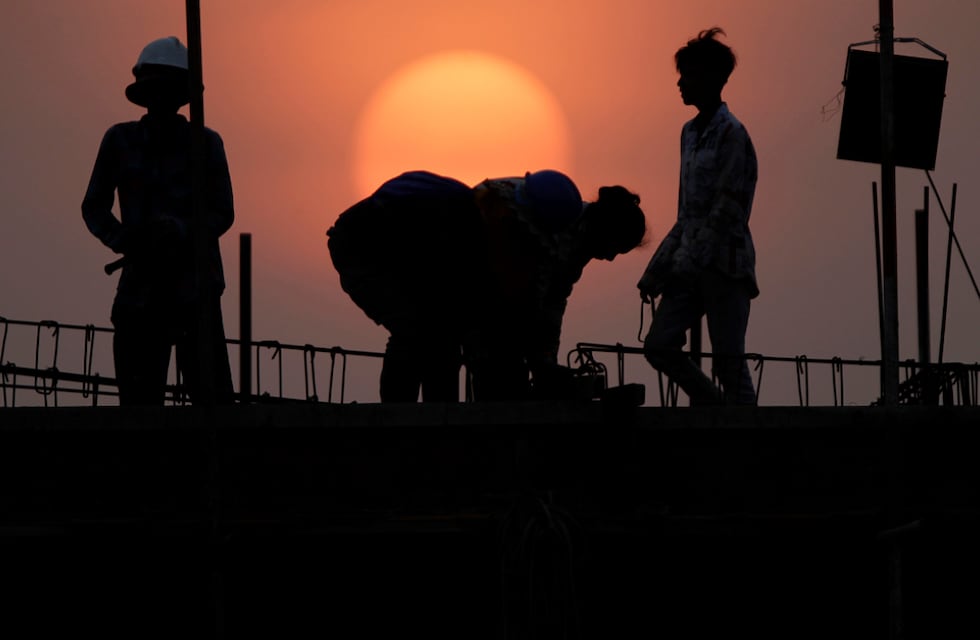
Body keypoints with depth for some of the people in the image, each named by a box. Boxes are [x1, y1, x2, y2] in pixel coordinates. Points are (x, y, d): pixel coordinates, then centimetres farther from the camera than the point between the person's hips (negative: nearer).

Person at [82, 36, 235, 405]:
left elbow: (222, 214, 2)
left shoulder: (205, 143, 2)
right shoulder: (120, 141, 6)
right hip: (141, 284, 2)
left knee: (211, 388, -11)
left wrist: (180, 230, -18)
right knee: (138, 397, -2)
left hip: (195, 282, -2)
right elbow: (94, 208, 10)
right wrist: (122, 239, -11)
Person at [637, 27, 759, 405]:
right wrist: (656, 270, 15)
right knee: (658, 345, 1)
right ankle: (715, 405, 16)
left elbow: (727, 207, -15)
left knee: (729, 362, -7)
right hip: (690, 267, 8)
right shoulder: (690, 132, 16)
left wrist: (690, 259, -18)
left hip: (724, 264, -8)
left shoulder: (731, 134, -9)